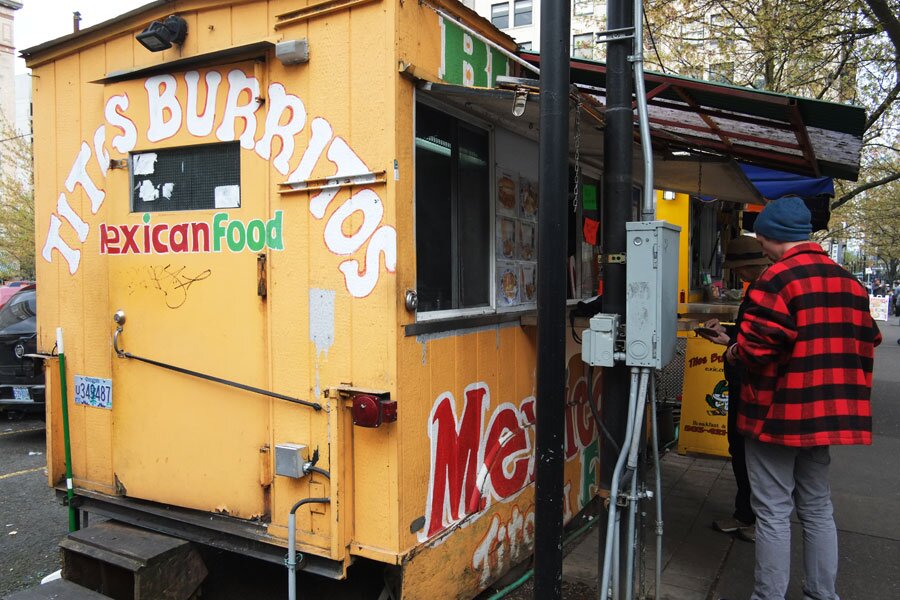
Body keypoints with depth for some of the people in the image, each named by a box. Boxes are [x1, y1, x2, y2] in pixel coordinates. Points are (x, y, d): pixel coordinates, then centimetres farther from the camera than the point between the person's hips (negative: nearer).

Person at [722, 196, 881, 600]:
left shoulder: (777, 279, -18)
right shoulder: (848, 281, 9)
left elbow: (757, 349, -23)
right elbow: (866, 345, 14)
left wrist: (734, 352, -3)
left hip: (777, 413, -8)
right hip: (827, 413, 8)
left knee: (773, 513, 3)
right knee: (818, 508, 19)